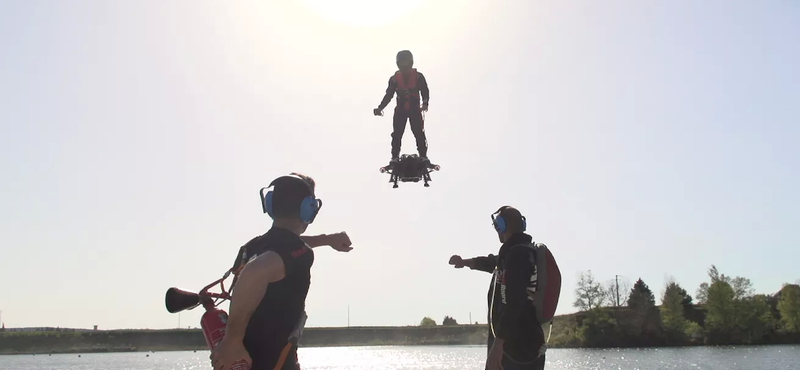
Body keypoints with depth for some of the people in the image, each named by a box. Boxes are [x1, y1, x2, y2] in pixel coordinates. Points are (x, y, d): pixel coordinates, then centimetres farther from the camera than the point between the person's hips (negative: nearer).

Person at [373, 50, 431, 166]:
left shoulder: (419, 77, -5)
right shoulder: (394, 79, -3)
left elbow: (425, 91, 0)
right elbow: (388, 95, -1)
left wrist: (425, 103, -16)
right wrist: (380, 107, -12)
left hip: (415, 109, -1)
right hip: (400, 110, 1)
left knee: (419, 133, -6)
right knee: (397, 134, -2)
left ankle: (423, 156, 2)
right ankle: (395, 157, 4)